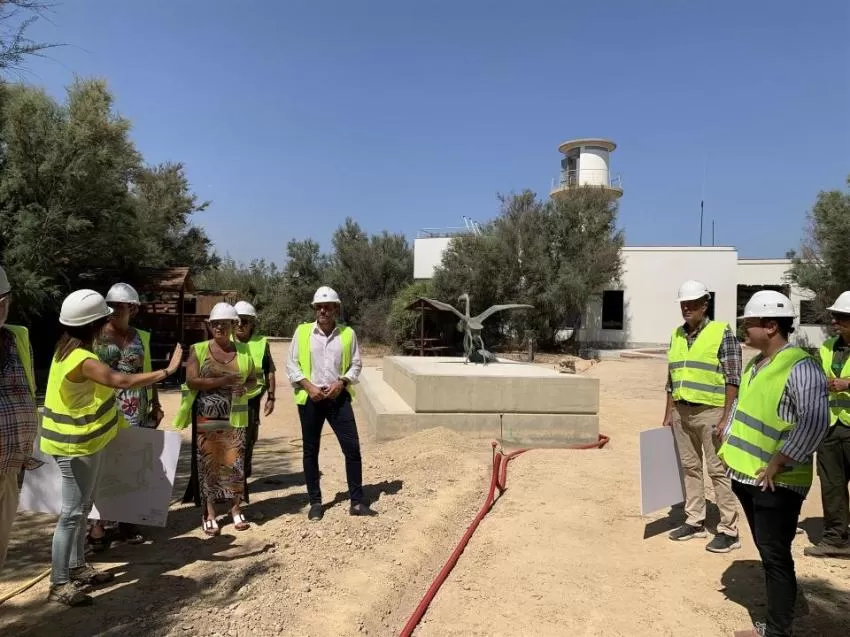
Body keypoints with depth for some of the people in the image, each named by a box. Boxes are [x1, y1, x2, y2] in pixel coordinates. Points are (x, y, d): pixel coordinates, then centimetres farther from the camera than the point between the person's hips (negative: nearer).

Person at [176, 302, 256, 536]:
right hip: (206, 418, -2)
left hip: (234, 417, 2)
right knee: (207, 463, 3)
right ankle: (209, 513, 12)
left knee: (235, 462, 3)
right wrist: (222, 381, -20)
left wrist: (245, 388, -10)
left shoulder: (242, 351, 7)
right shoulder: (199, 350, 0)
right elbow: (191, 381, -10)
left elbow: (252, 379, 13)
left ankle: (236, 510, 14)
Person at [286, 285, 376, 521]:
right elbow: (291, 365, 0)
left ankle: (357, 501, 9)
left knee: (352, 447, -2)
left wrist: (342, 382, -11)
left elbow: (356, 364, 6)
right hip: (310, 398, 0)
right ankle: (315, 502, 21)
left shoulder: (348, 333, 3)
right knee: (311, 450, 8)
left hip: (338, 397, 1)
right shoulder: (302, 331, 0)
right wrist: (309, 386, -11)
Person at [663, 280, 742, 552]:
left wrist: (726, 417, -15)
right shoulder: (677, 335, 11)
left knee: (718, 471, -1)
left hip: (710, 411, -6)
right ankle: (695, 521, 24)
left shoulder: (722, 332, -8)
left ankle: (729, 530, 9)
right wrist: (668, 414, 13)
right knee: (689, 467, 13)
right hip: (682, 411, 6)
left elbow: (733, 379, -10)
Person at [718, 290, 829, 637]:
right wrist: (728, 446, 14)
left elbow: (815, 422, -26)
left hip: (777, 483, -9)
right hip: (746, 475, 9)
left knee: (776, 556, 1)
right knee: (768, 553, 19)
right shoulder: (755, 364, 10)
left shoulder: (800, 368, -18)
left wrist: (777, 463, -23)